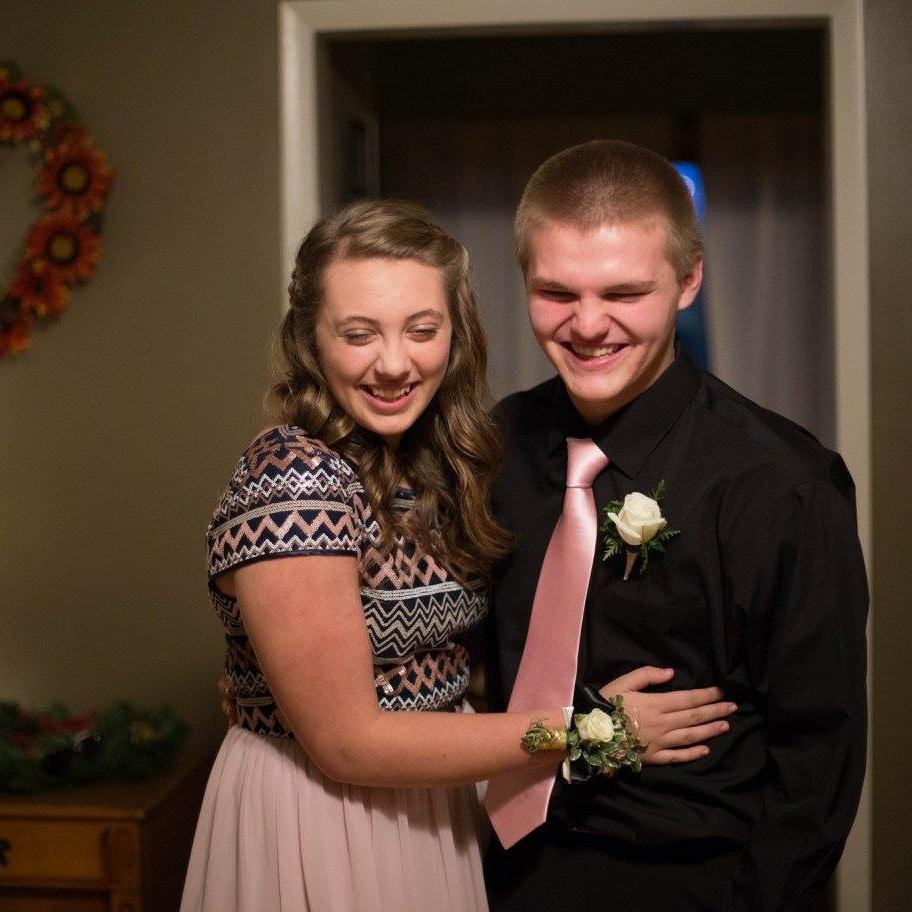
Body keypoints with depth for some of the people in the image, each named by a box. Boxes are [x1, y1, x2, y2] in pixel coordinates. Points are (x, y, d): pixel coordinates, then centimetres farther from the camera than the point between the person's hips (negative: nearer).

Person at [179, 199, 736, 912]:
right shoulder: (293, 484, -23)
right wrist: (582, 730, -19)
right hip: (315, 832, -7)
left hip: (438, 820, 7)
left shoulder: (436, 463, 0)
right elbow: (346, 742, -22)